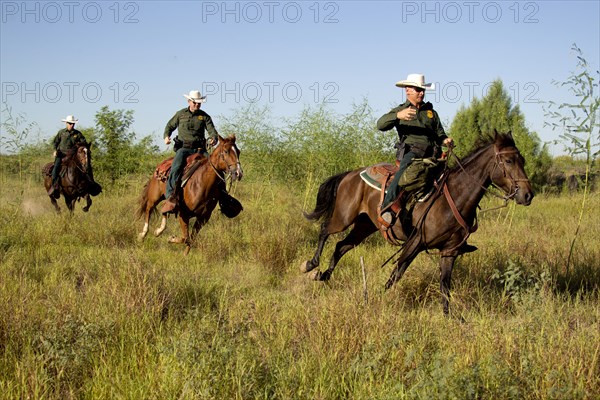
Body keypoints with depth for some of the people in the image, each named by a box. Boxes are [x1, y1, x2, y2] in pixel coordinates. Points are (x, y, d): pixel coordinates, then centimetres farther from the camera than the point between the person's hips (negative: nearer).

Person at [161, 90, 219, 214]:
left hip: (200, 149, 2)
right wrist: (166, 136, 0)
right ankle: (170, 197, -41)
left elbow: (212, 130, 2)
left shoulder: (205, 116, 11)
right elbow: (170, 126, 23)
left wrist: (214, 138, -23)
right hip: (184, 147, -2)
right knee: (176, 168, -31)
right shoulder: (180, 114, 11)